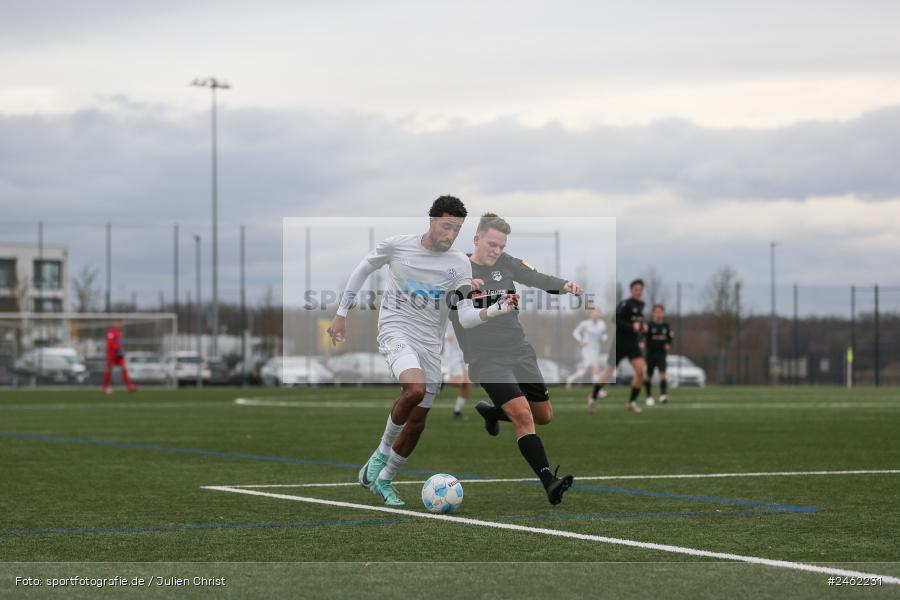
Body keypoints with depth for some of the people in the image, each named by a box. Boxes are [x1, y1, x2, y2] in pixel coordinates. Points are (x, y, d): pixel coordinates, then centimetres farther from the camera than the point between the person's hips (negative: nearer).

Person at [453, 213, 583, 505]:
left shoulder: (506, 263, 3)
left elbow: (539, 278, -7)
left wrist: (565, 285, -28)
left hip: (520, 352, 6)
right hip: (486, 359, -6)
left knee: (544, 416, 17)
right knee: (523, 415, -22)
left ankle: (492, 412, 42)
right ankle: (549, 481, -24)